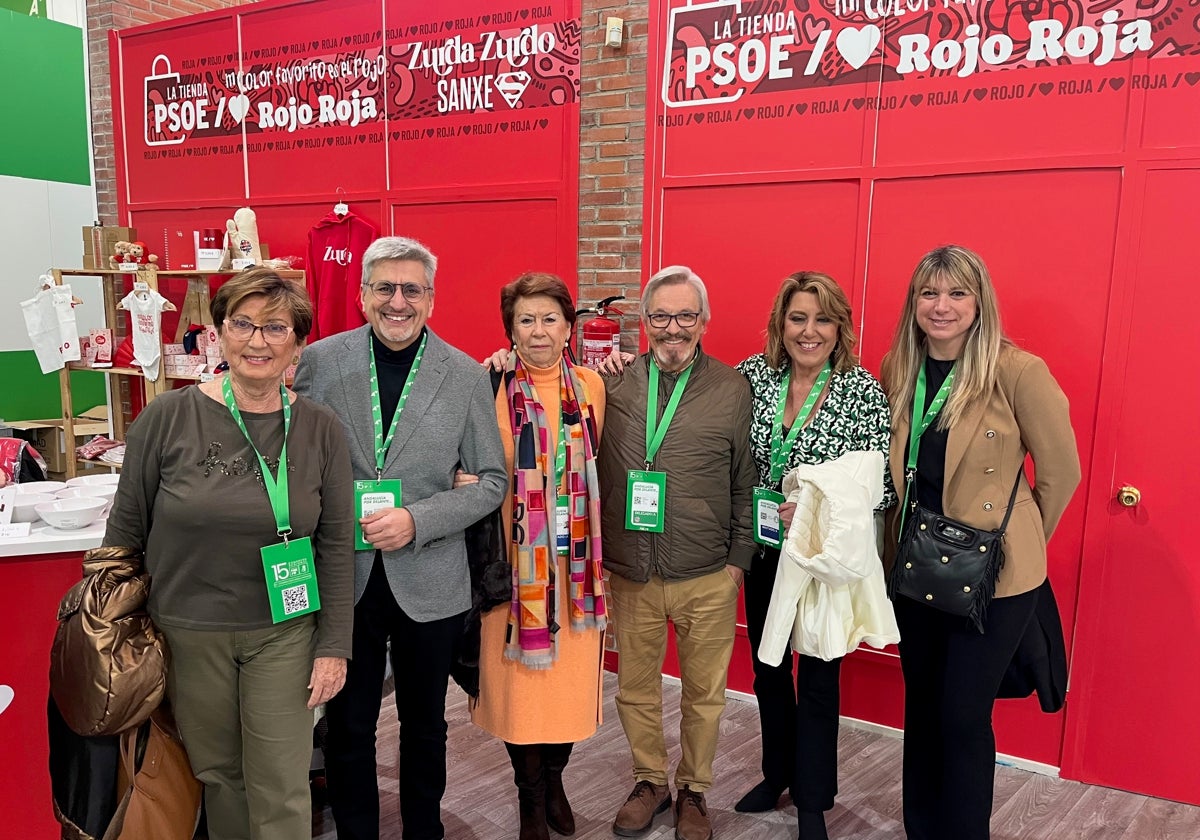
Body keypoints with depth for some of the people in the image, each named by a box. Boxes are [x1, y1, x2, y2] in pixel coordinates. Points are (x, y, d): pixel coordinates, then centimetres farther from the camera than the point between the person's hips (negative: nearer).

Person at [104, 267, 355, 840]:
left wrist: (334, 646, -2)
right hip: (188, 630, 0)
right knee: (216, 772, 16)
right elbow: (126, 528, 1)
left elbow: (336, 546, -1)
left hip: (283, 631, 0)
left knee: (281, 788, 4)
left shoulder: (320, 430, -5)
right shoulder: (167, 418, -8)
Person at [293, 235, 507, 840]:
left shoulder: (466, 376, -4)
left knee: (424, 727, 17)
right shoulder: (319, 362, -2)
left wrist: (416, 521, -15)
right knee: (347, 728, 14)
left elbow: (490, 481, -2)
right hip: (342, 578, 0)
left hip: (428, 582, 0)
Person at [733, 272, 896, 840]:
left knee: (818, 680, 7)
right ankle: (777, 774, 43)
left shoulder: (864, 392, -12)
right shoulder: (752, 375, -4)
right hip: (764, 552, 4)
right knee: (768, 668, 19)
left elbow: (885, 487, -11)